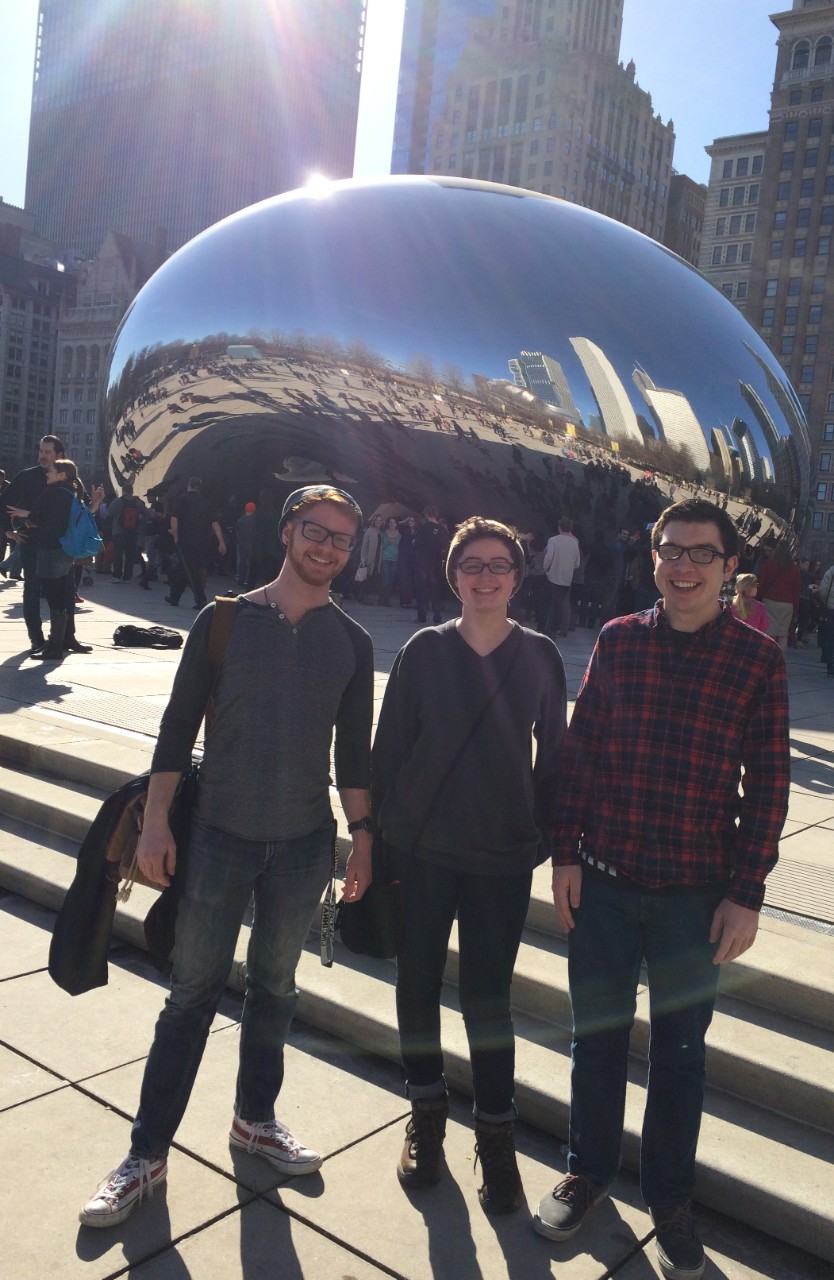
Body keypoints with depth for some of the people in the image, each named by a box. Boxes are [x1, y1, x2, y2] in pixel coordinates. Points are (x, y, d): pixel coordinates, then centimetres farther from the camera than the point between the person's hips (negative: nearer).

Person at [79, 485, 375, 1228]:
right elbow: (179, 726, -4)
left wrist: (363, 838, 4)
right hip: (218, 834, -2)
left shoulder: (352, 642, 2)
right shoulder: (225, 621, -4)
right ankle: (148, 1153, 20)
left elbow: (353, 750, 6)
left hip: (304, 842, 2)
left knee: (274, 987, 16)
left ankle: (255, 1118, 36)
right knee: (193, 991, 6)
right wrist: (156, 823, -9)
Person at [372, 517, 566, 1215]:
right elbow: (390, 746, 1)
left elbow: (552, 754, 4)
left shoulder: (540, 655, -2)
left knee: (488, 996, 3)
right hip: (421, 850, 1)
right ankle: (427, 1111, 35)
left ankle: (496, 1131, 24)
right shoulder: (424, 651, -3)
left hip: (503, 855, -1)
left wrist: (543, 838, 2)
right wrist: (382, 829, 1)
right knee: (419, 982, 13)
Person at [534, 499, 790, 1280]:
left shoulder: (756, 659, -5)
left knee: (680, 1048, 13)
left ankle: (670, 1198, 34)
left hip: (696, 892, -1)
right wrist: (566, 855, 0)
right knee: (597, 1034, 15)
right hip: (603, 880, 2)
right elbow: (579, 752, 2)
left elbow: (767, 783, -4)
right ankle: (588, 1169, 38)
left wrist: (746, 894, -6)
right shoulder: (617, 641, 0)